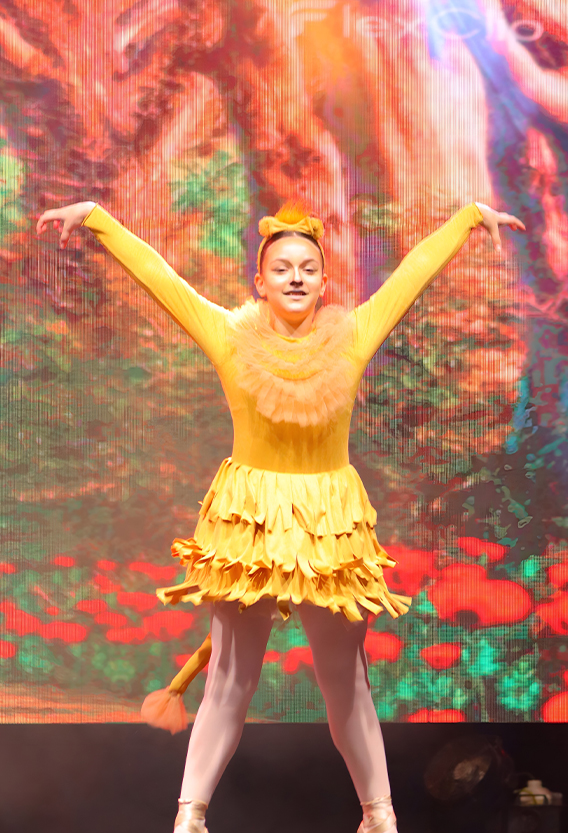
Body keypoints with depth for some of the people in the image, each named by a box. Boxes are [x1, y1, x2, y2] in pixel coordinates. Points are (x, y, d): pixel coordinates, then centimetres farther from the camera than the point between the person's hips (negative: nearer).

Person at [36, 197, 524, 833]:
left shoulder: (353, 336, -3)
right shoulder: (231, 336, -6)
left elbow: (417, 268, 6)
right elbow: (156, 273, -3)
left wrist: (471, 215, 15)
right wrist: (96, 218, -1)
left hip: (330, 525, 1)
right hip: (247, 523, -1)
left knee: (345, 684, 11)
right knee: (230, 682, 7)